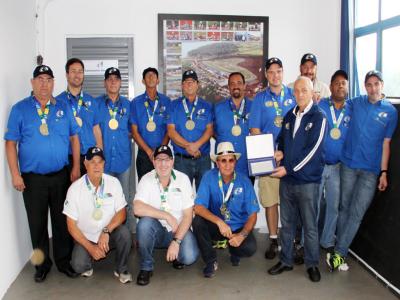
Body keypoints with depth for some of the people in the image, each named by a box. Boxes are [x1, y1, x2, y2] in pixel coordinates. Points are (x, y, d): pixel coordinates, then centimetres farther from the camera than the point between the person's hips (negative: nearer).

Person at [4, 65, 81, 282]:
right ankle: (42, 264, 26)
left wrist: (76, 167, 1)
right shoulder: (19, 109, 0)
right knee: (37, 223, 9)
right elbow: (11, 143, -1)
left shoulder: (64, 108, 6)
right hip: (32, 178, -1)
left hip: (61, 175, 1)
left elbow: (74, 138, 8)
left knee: (62, 221, 10)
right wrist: (15, 174, -7)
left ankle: (63, 261, 26)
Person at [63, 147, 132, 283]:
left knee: (124, 233, -30)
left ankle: (121, 269, -3)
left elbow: (121, 213, -8)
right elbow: (71, 225, -10)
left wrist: (106, 231, -25)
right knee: (78, 265, -24)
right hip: (85, 237, -1)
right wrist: (90, 247, -17)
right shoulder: (75, 188, -13)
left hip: (108, 235, 1)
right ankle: (88, 264, 15)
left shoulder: (113, 182, -9)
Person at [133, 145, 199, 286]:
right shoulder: (147, 179, -9)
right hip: (156, 230, 0)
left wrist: (176, 241, -20)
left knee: (189, 257, -26)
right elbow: (138, 208, -25)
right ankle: (146, 267, -11)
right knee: (145, 222, -32)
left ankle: (176, 256, 13)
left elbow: (188, 215, -10)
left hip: (179, 229, 0)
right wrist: (167, 216, -26)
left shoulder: (183, 179, -8)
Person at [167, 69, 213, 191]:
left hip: (203, 158, 1)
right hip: (181, 159, -1)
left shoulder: (206, 106, 11)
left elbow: (209, 129, 1)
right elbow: (171, 131, -2)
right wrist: (188, 146, -14)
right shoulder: (174, 105, 7)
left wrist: (196, 145, -16)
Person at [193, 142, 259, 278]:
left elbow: (253, 215, -10)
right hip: (216, 226, 0)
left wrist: (242, 235, -26)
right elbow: (198, 207, -20)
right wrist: (219, 222, -34)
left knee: (250, 248, -28)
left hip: (238, 228, 0)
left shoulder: (244, 181, -12)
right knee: (198, 222, -29)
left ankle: (234, 252, 12)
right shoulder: (209, 177, -14)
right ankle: (211, 261, -5)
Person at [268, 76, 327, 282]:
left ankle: (312, 264, 21)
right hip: (286, 179, 5)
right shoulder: (289, 116, 11)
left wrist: (289, 168, -16)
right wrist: (280, 152, -2)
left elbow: (313, 149, -14)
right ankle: (286, 261, 26)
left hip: (307, 180, -5)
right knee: (287, 223, 14)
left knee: (310, 225, 6)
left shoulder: (318, 117, -7)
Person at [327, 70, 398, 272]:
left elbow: (386, 143, 2)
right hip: (348, 164, 1)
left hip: (371, 170, -1)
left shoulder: (391, 111, 1)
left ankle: (339, 253, 6)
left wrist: (384, 172, -2)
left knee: (357, 213, -2)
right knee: (344, 208, 8)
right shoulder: (356, 103, 4)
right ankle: (340, 252, 19)